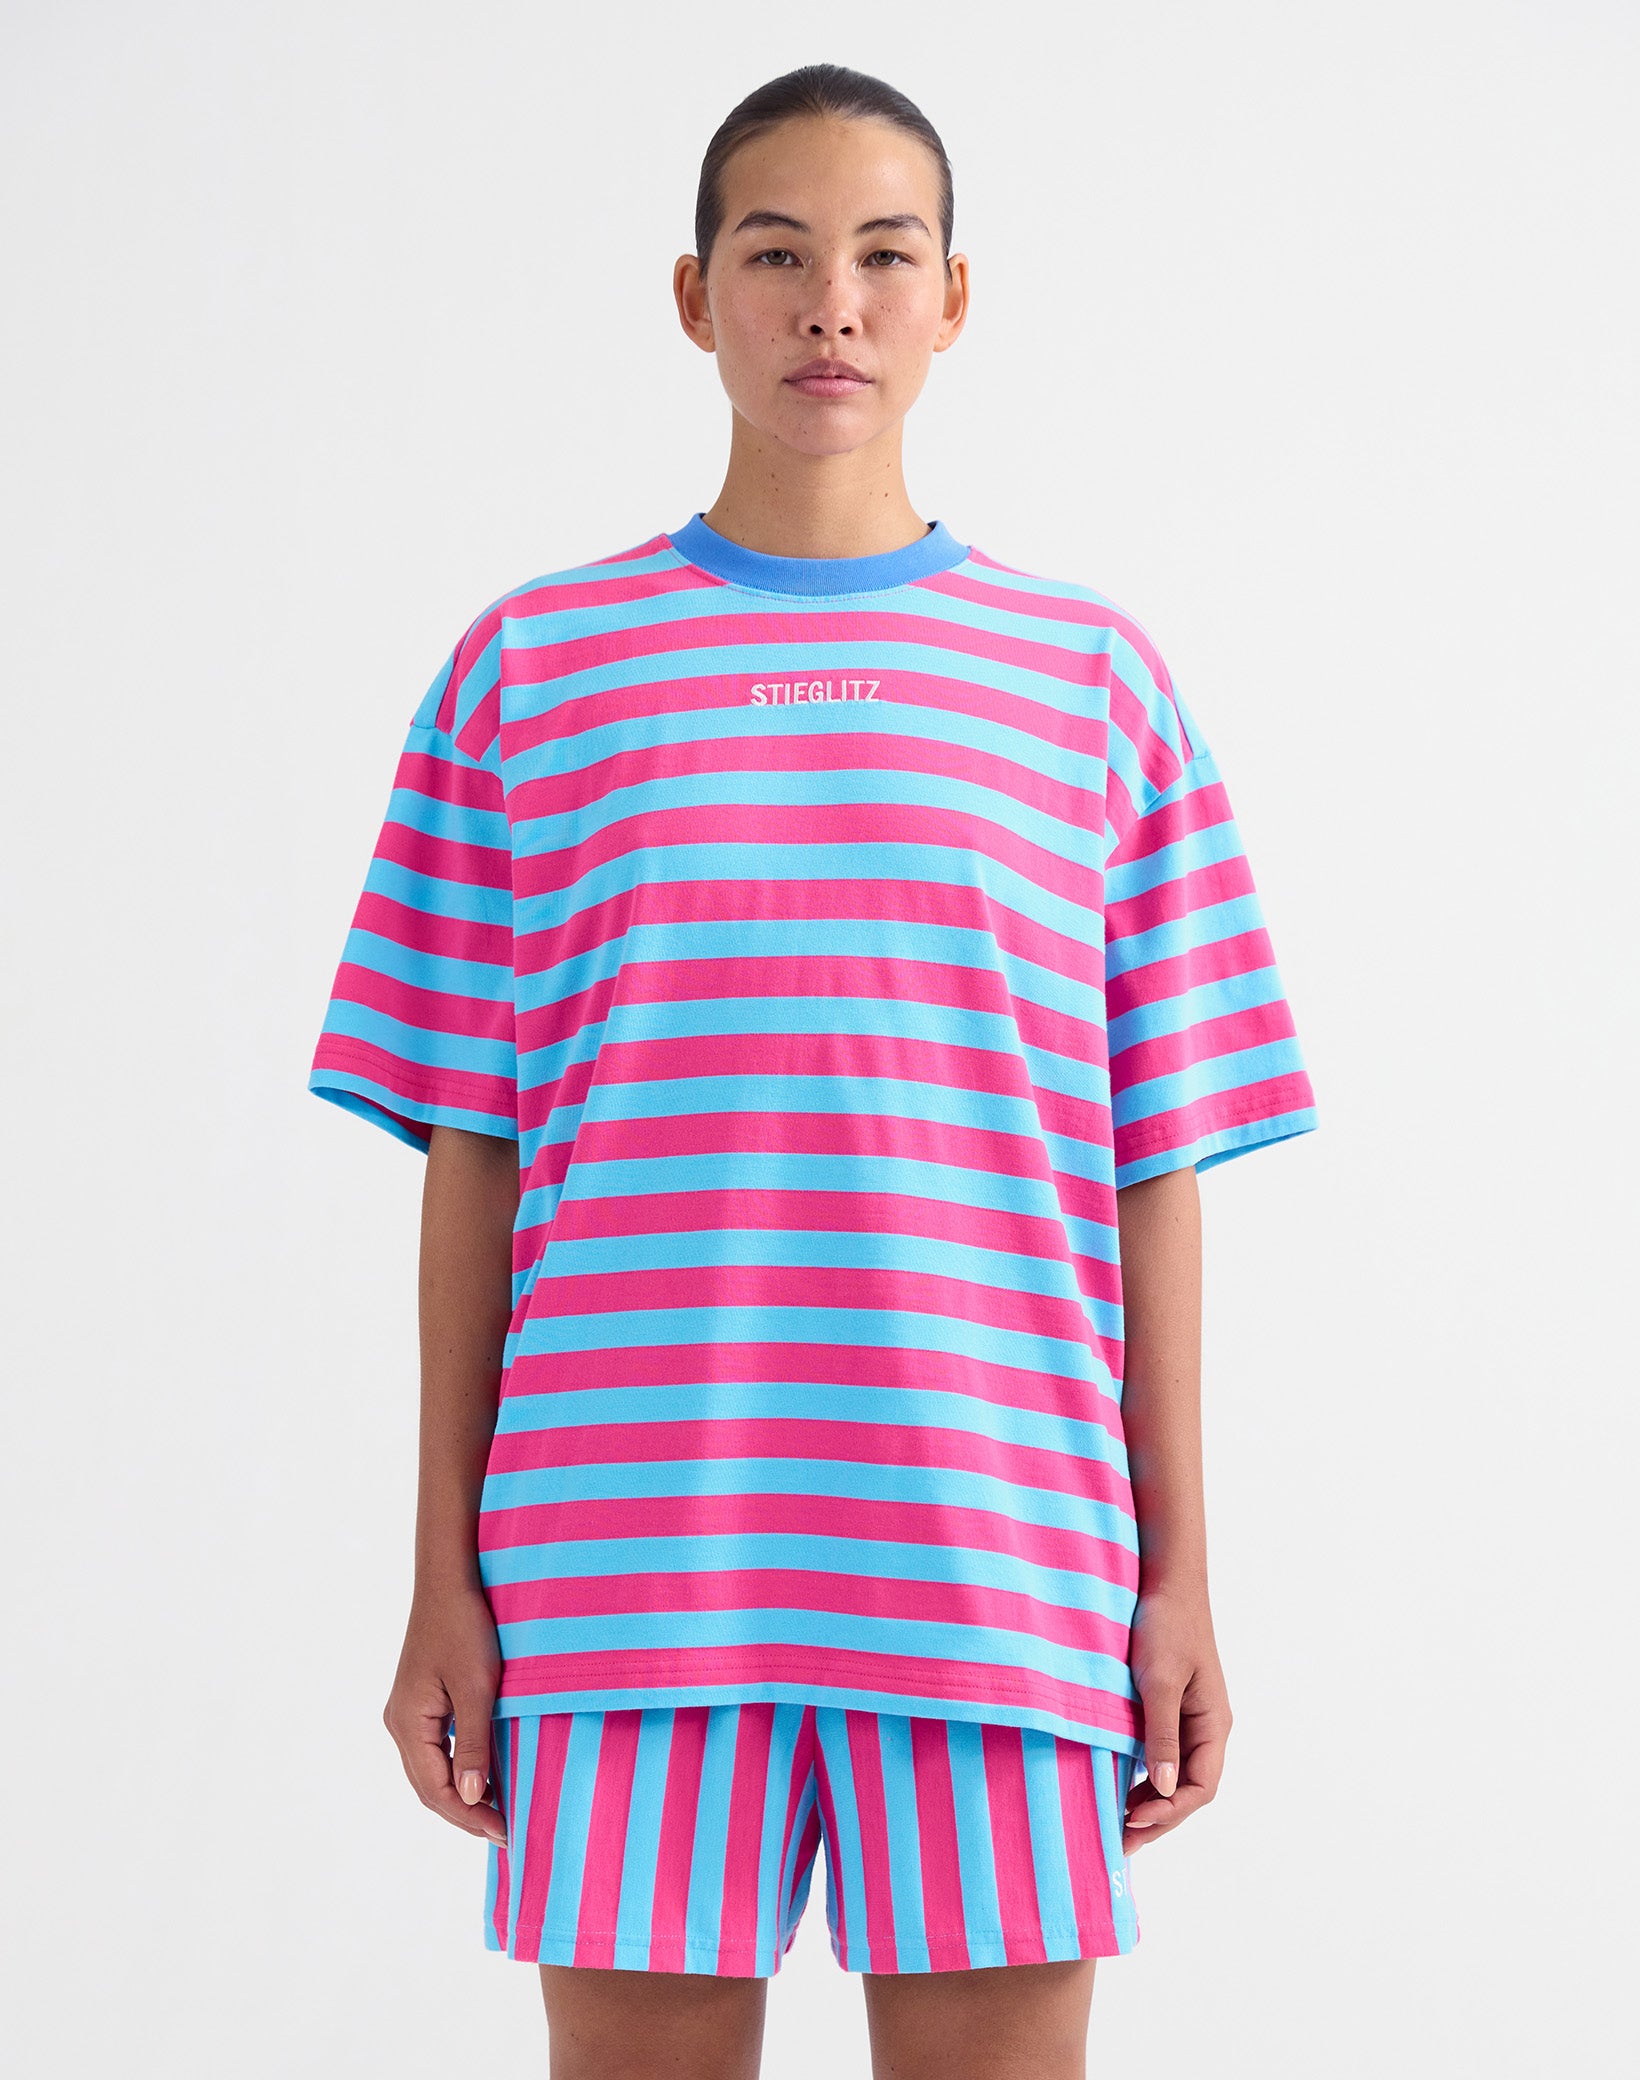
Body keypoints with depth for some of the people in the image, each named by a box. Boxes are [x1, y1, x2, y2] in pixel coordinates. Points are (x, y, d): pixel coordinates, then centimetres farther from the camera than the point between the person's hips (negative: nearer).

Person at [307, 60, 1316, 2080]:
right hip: (625, 1561, 0)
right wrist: (445, 1577, 5)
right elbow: (470, 1154, 8)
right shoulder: (524, 673, 9)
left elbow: (1151, 1162, 8)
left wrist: (1179, 1577, 4)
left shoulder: (1096, 680, 9)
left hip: (994, 1565, 0)